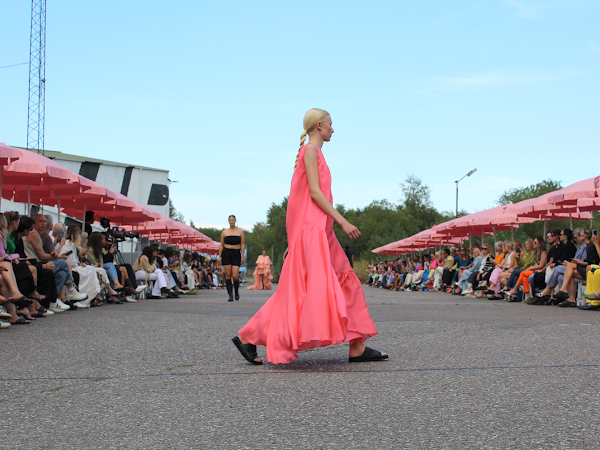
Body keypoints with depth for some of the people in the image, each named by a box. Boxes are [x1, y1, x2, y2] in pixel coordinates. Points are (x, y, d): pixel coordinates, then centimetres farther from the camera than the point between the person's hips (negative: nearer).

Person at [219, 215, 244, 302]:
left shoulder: (240, 231, 8)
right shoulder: (224, 232, 9)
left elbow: (242, 245, 7)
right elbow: (221, 245, 11)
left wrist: (242, 256, -1)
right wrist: (219, 256, 3)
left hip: (236, 254, -1)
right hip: (226, 254, 1)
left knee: (235, 276, -10)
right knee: (228, 275, -4)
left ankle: (236, 292, 15)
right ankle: (230, 295, 0)